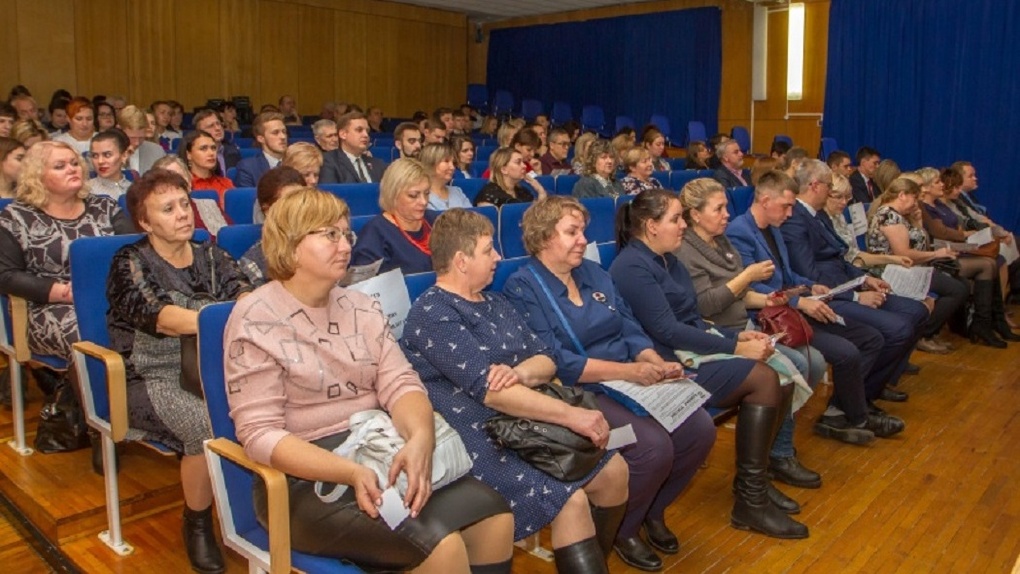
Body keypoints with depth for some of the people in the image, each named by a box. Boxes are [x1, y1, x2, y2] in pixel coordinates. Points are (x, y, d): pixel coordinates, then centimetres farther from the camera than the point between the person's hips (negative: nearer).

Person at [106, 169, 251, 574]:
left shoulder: (211, 256, 13)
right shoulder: (130, 263, -1)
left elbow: (243, 294, -4)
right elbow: (158, 316, -19)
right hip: (153, 378, -4)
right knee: (206, 425, -33)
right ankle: (197, 524, -8)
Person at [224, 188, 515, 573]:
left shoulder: (361, 307, 11)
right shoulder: (256, 320, -7)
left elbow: (399, 382, 0)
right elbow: (260, 434, -14)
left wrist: (420, 438, -23)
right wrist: (351, 473, -27)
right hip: (306, 479, -5)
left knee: (494, 516, -13)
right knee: (439, 542, -25)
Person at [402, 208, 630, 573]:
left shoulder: (495, 304, 16)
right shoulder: (433, 314, -13)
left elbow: (545, 359, 9)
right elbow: (489, 390, -22)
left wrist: (520, 372, -16)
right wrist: (572, 415, -24)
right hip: (475, 440, -8)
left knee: (613, 470, 0)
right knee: (570, 501, -22)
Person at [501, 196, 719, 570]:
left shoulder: (594, 273, 14)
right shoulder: (523, 287, -10)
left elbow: (630, 329, 11)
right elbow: (554, 362, -19)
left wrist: (657, 363, -10)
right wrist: (627, 370, -24)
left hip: (631, 382, 7)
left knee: (700, 428, -10)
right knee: (653, 445, -26)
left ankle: (653, 510, 16)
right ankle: (619, 529, 3)